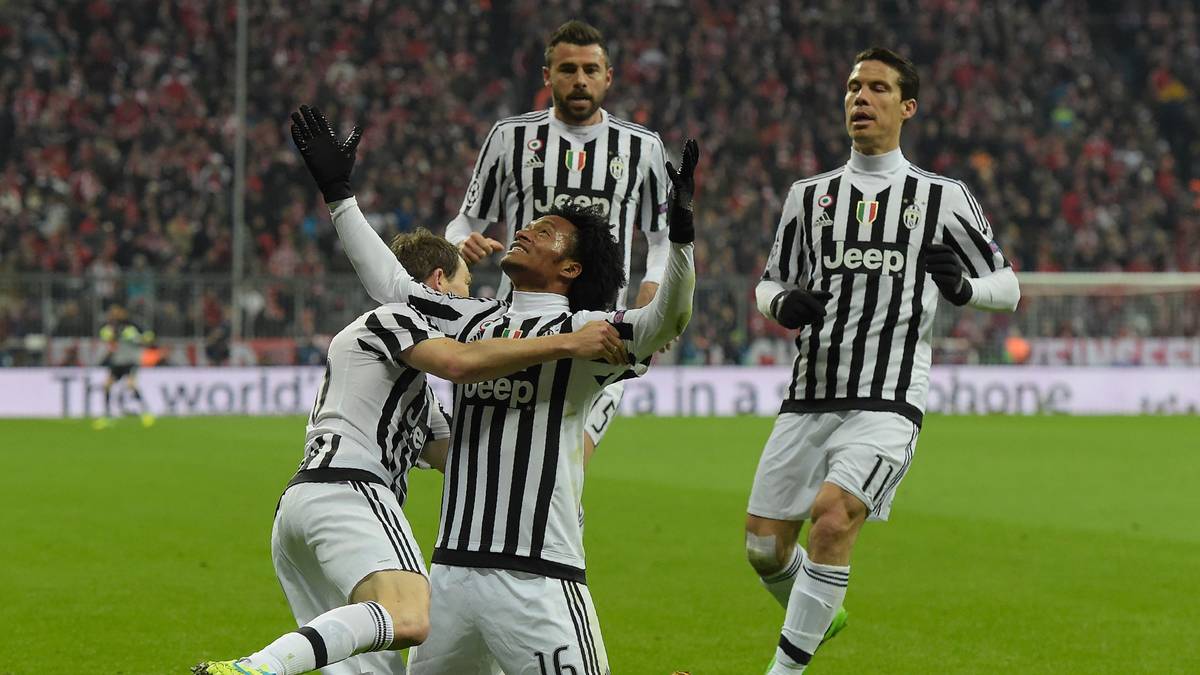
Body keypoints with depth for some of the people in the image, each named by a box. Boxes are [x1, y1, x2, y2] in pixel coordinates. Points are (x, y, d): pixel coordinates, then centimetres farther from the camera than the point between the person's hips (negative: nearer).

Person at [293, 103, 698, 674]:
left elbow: (664, 320, -17)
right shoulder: (473, 321, 18)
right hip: (453, 567, 6)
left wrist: (680, 236, -32)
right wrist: (338, 194, 36)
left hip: (537, 578, -6)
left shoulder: (581, 332, 0)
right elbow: (390, 284, 31)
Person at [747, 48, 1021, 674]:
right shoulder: (809, 194, 14)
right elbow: (770, 284, 22)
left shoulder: (943, 197, 7)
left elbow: (1007, 287, 11)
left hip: (886, 404, -4)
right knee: (765, 547, 2)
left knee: (833, 518, -26)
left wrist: (962, 287, -12)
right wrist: (783, 305, -3)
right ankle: (818, 613, 35)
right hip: (808, 398, 4)